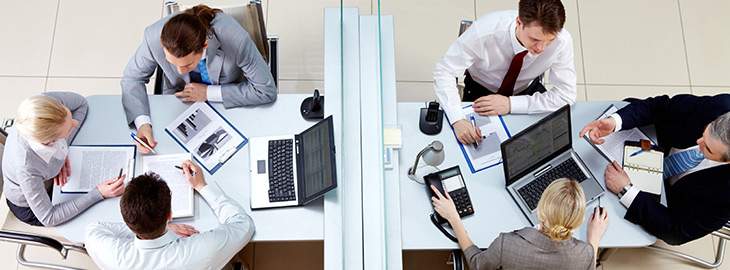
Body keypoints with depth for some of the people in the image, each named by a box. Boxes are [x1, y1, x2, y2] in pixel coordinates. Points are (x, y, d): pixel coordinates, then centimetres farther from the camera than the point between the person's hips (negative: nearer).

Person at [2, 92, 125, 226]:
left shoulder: (49, 101, -34)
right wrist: (99, 194, -31)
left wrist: (63, 150, -19)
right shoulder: (26, 168, -44)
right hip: (29, 207, -5)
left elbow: (81, 102, -10)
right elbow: (48, 218, -30)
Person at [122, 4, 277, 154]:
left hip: (229, 107, 0)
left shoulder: (235, 39, -36)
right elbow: (132, 78, -10)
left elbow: (267, 91, -24)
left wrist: (209, 93, -24)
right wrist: (142, 122, -28)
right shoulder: (154, 37, -30)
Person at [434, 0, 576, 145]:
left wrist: (511, 104, -32)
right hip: (481, 91, -1)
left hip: (527, 90, 1)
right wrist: (457, 119, -43)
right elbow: (444, 72, -28)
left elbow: (566, 94, -22)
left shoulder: (562, 41, -30)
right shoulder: (485, 31, -36)